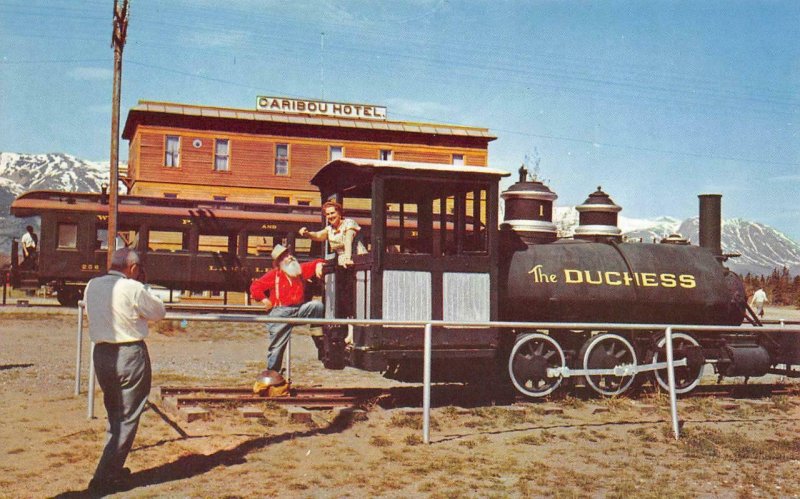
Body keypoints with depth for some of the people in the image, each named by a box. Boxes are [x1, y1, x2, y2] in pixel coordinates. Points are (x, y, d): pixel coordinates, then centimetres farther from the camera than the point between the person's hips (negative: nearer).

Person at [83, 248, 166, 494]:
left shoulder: (92, 286, 3)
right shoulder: (133, 289, -15)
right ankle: (105, 477, 1)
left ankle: (113, 469, 31)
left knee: (114, 416, 22)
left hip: (101, 353, 7)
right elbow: (159, 312, -3)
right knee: (127, 418, 3)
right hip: (130, 354, -7)